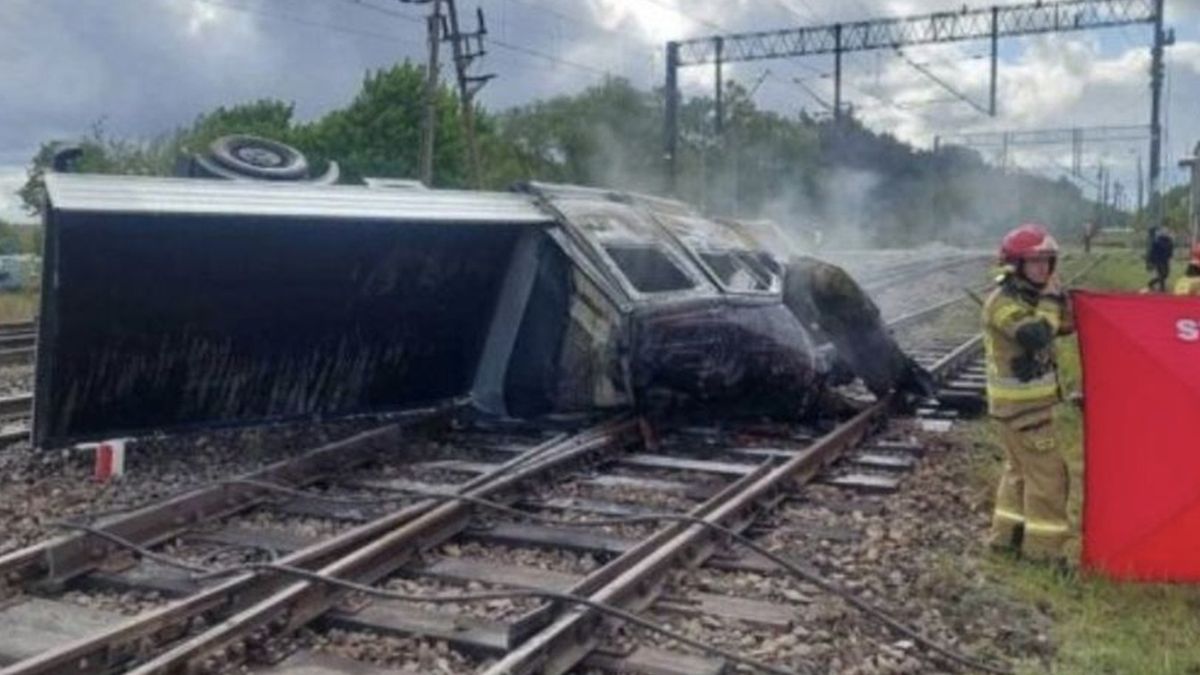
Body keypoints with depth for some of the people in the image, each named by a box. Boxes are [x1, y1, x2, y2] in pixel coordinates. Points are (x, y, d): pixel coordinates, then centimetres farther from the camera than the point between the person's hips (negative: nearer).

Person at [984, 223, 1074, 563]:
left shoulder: (1030, 296, 9)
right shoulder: (1003, 301, -20)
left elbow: (1065, 327, 12)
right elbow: (1037, 336, -33)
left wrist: (1058, 297, -2)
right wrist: (1050, 299, -21)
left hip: (1030, 399, 10)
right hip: (1020, 404, -10)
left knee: (1021, 468, 18)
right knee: (1047, 473, -5)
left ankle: (1006, 534, 29)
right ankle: (1043, 548, 4)